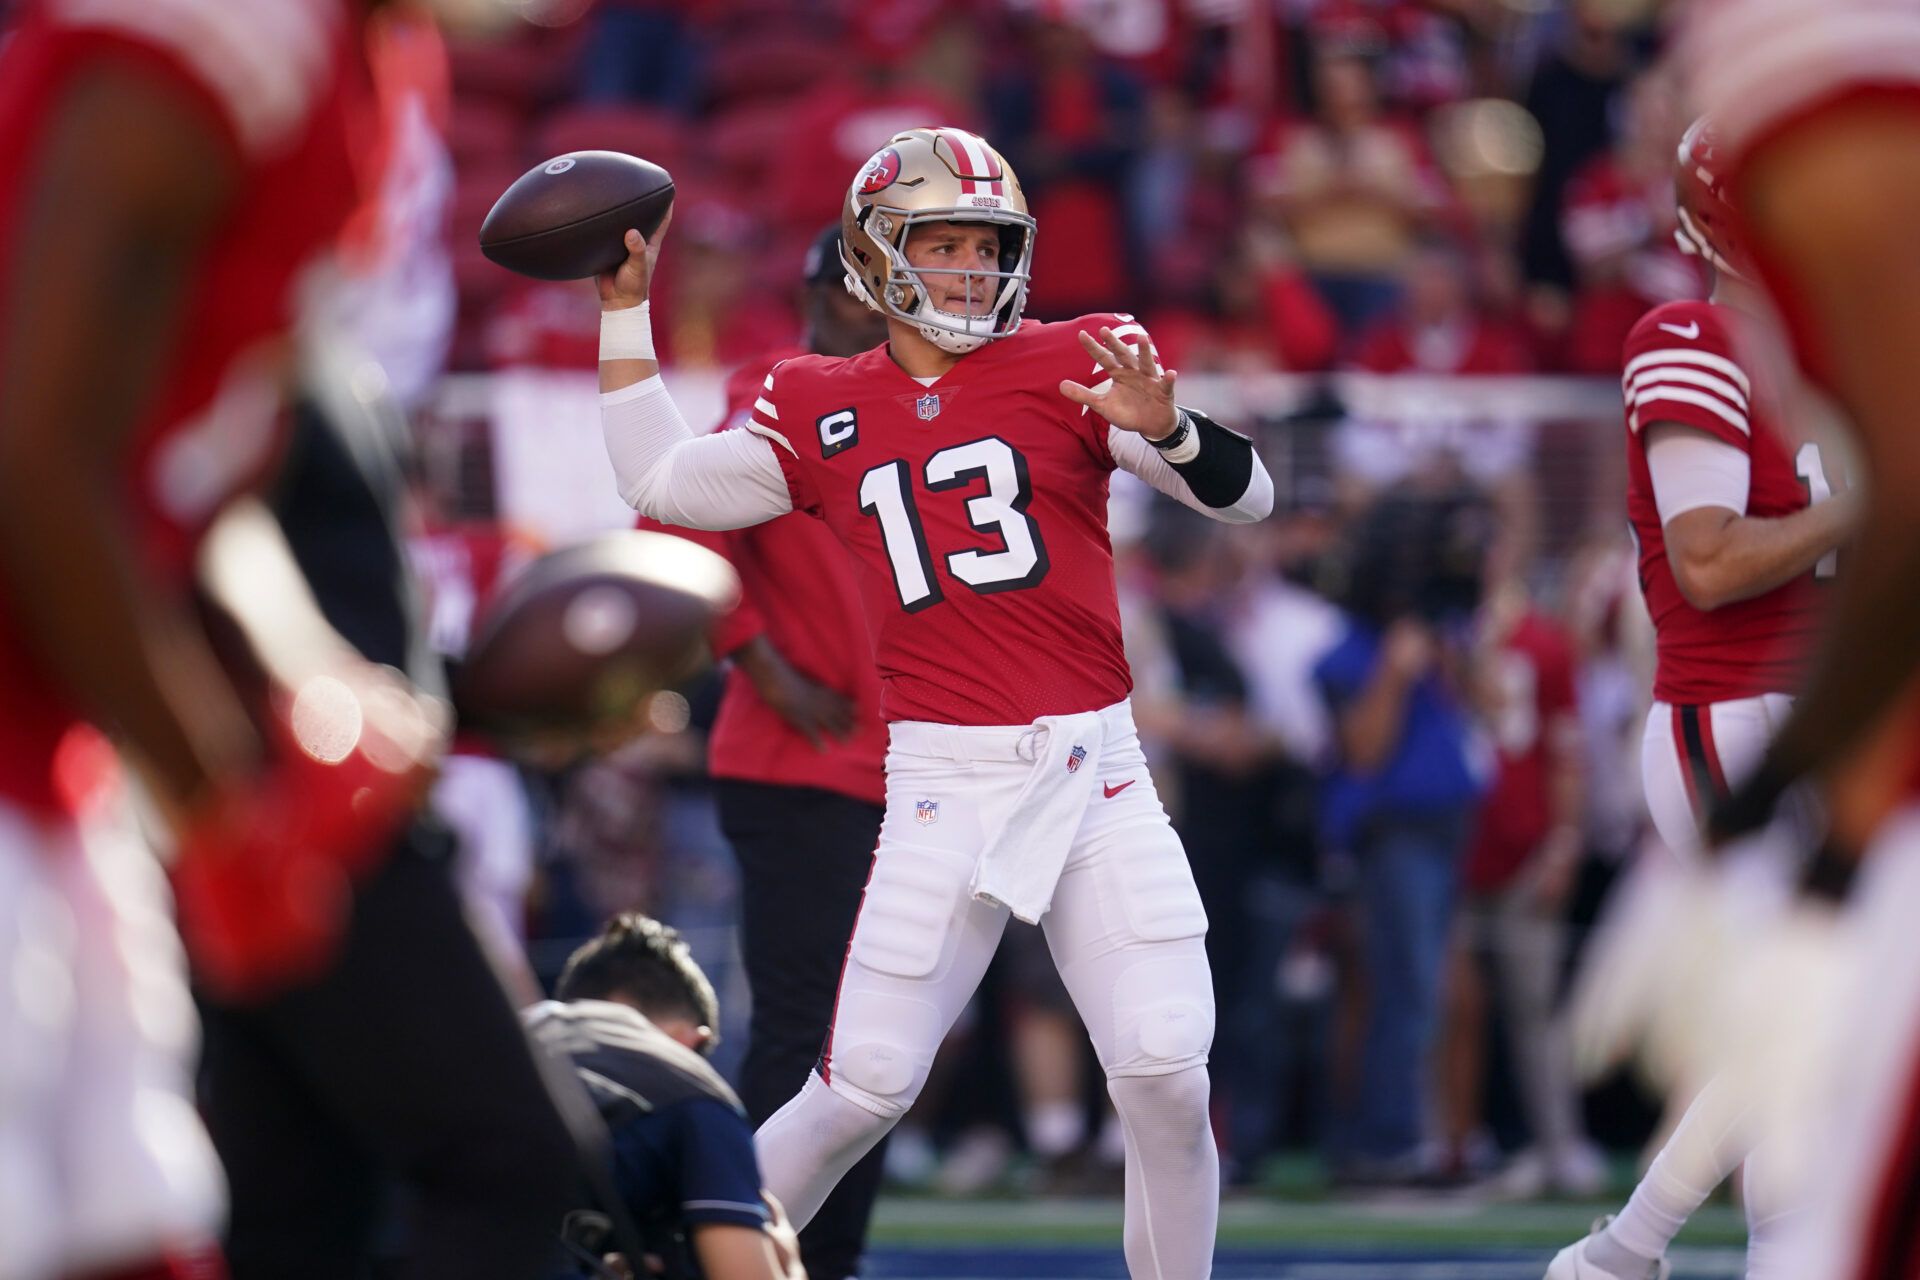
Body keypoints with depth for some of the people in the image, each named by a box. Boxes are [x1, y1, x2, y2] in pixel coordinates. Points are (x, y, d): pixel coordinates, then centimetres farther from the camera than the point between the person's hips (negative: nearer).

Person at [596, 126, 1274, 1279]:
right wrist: (626, 310, 12)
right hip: (943, 784, 0)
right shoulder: (822, 409, 8)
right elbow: (667, 484, 12)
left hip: (1096, 772, 0)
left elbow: (1246, 497, -4)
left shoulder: (1070, 366, 2)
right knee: (863, 1091, -3)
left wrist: (1166, 427, -25)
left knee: (1169, 1079, -8)